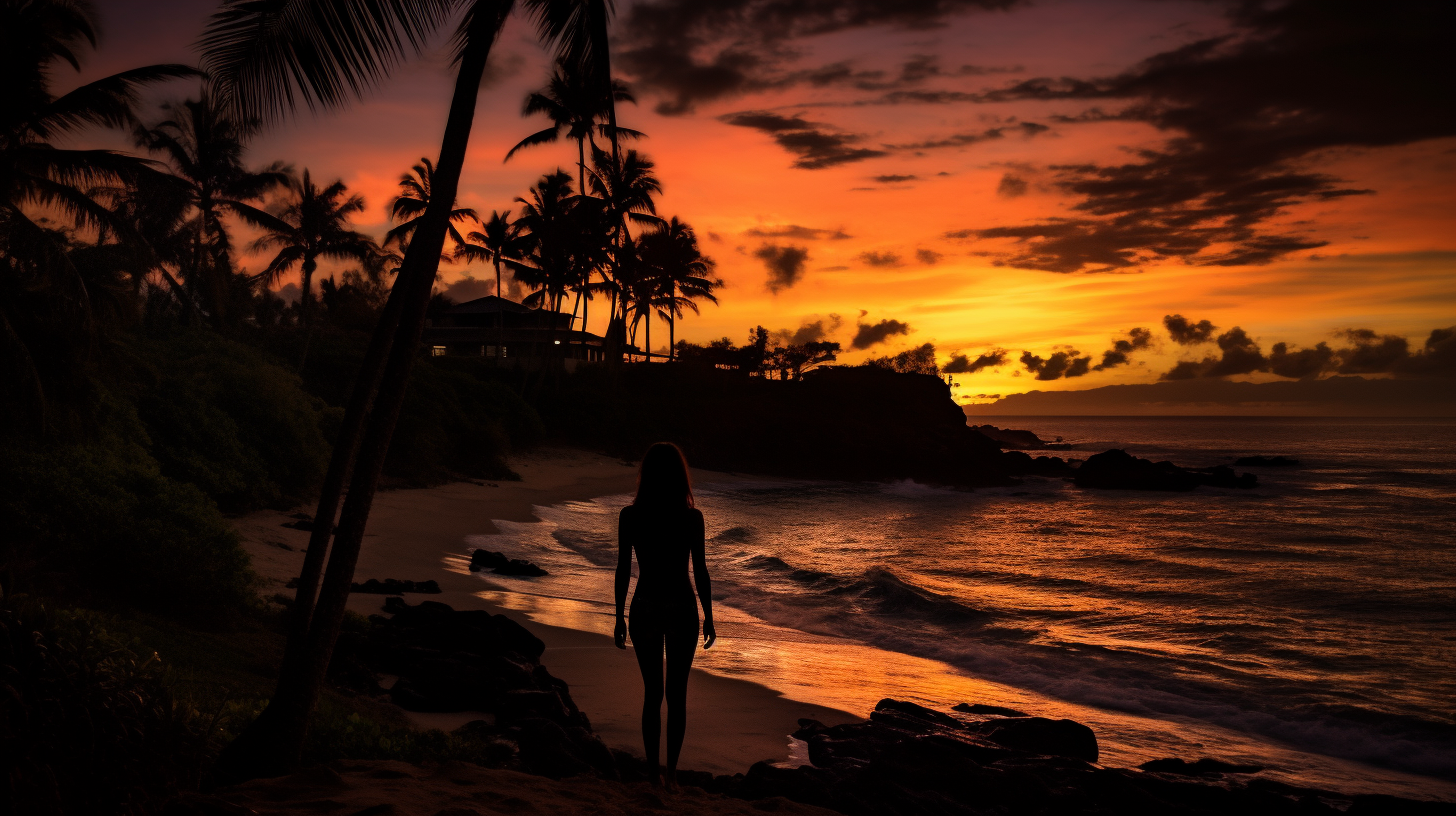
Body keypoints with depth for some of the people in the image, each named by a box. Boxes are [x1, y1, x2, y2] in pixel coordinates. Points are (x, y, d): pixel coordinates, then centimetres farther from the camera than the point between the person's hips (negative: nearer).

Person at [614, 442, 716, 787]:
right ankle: (671, 771, 9)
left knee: (652, 694, 13)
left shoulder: (629, 516, -7)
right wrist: (709, 618, 4)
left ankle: (654, 773, 16)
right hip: (681, 609, -1)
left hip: (645, 609, 1)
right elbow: (700, 572, -6)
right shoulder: (692, 517, -10)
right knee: (676, 695, 11)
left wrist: (620, 617, 6)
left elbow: (623, 571, -4)